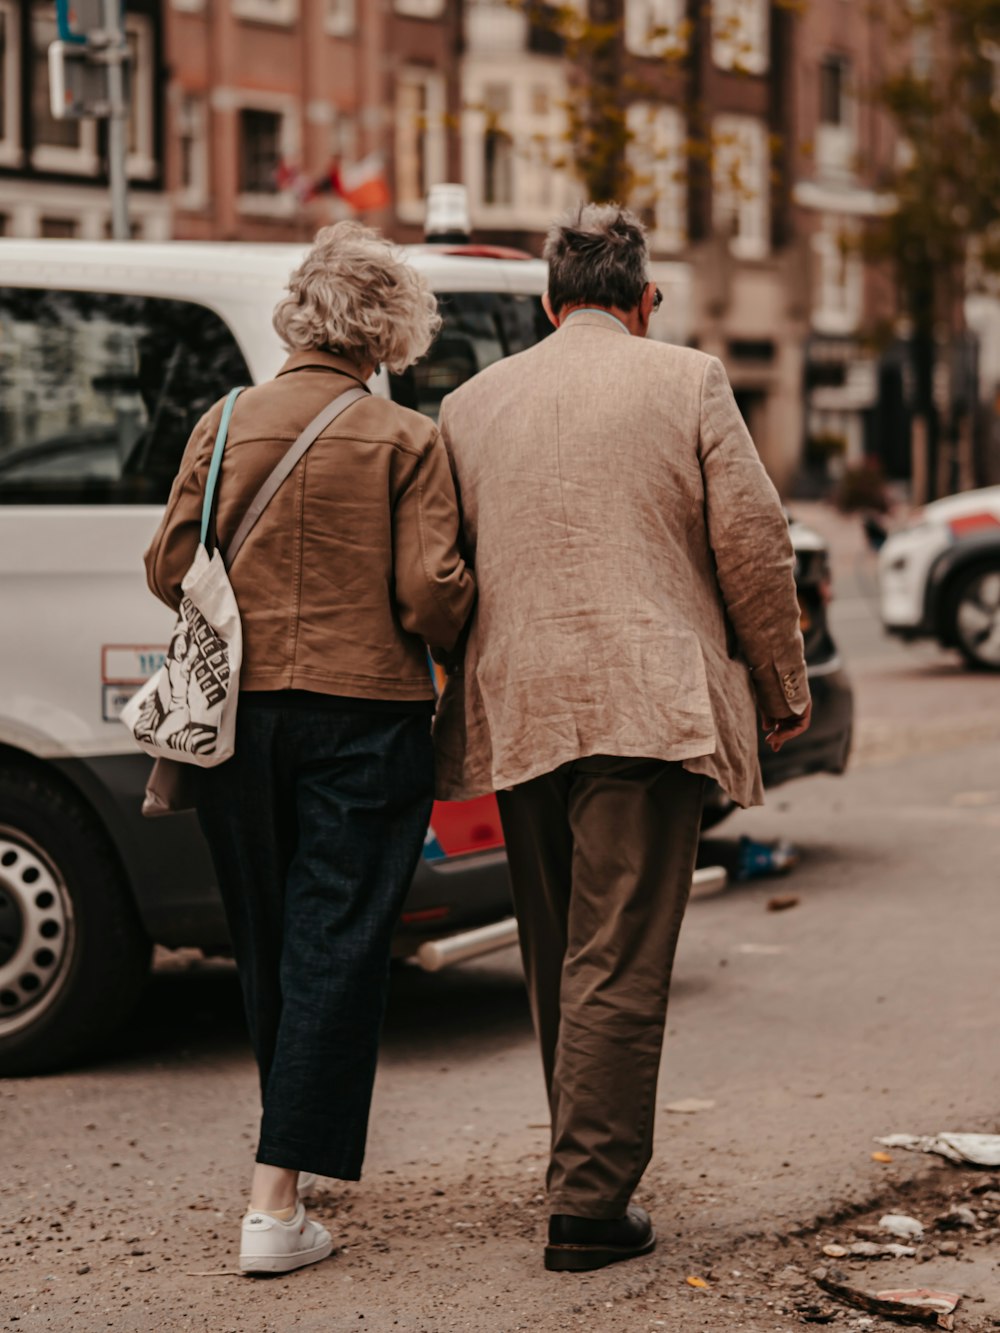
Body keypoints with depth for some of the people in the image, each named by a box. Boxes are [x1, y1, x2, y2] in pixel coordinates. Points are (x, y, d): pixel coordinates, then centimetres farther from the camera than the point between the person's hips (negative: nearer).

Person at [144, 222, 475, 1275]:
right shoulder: (405, 441, -6)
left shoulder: (225, 426, 3)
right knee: (335, 944, 0)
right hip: (363, 714, -4)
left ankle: (293, 1145, 32)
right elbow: (431, 595, -12)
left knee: (266, 942, 17)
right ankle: (276, 1202, -4)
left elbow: (170, 567, 4)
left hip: (237, 711, 4)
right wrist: (449, 629, 9)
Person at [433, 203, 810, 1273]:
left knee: (557, 958, 15)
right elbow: (751, 541, -2)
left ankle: (587, 1169, 25)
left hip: (515, 711, 4)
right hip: (645, 704, -4)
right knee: (618, 963, -4)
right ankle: (590, 1203, -5)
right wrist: (781, 687, 8)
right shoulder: (687, 383, 2)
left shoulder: (472, 403, 13)